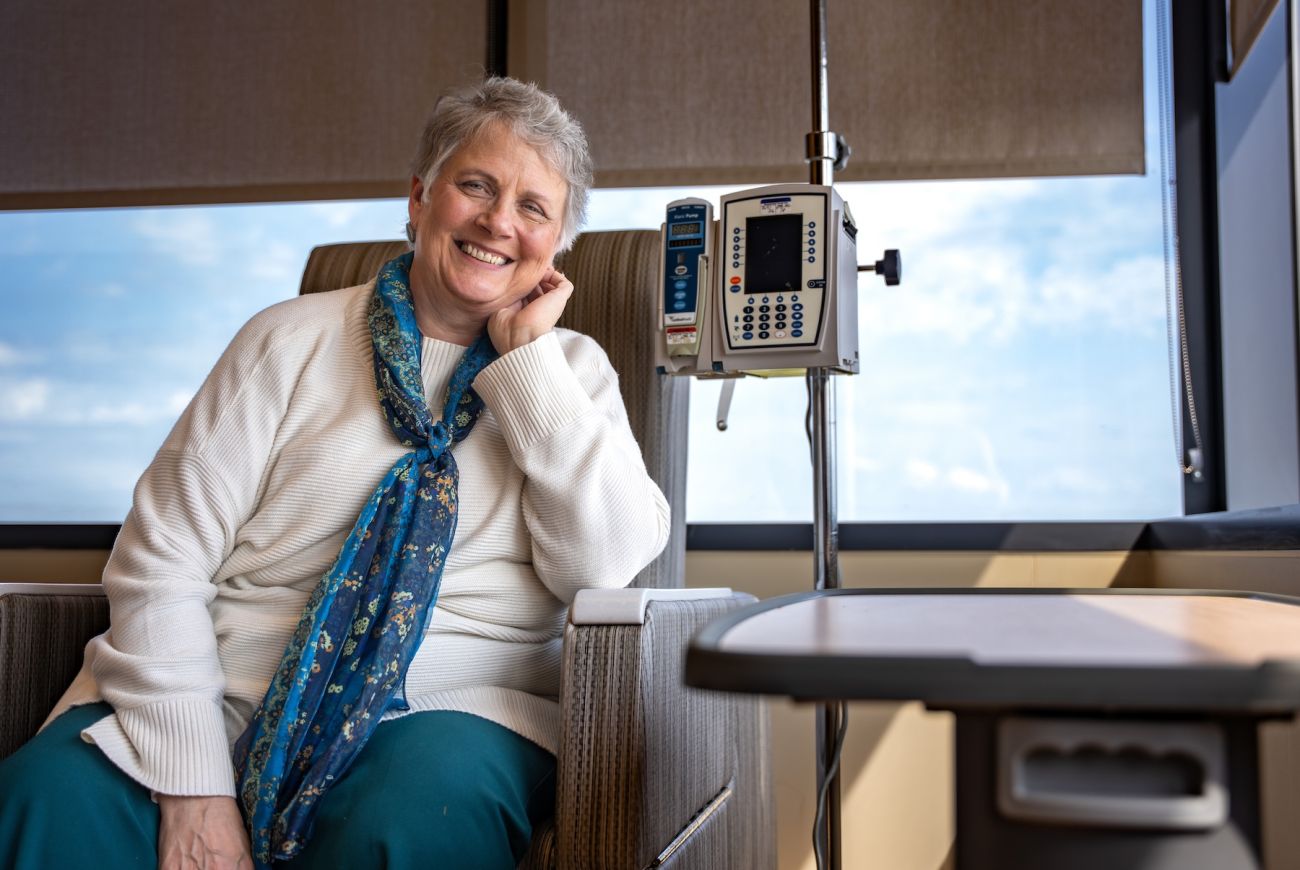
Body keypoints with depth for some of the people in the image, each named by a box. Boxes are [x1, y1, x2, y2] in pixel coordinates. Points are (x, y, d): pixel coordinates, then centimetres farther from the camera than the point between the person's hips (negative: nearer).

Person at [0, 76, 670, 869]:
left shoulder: (572, 370, 10)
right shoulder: (292, 342, 6)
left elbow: (607, 563, -7)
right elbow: (160, 563, 0)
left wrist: (527, 358, -6)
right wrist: (192, 783, -12)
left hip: (446, 712, -1)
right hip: (228, 696, 1)